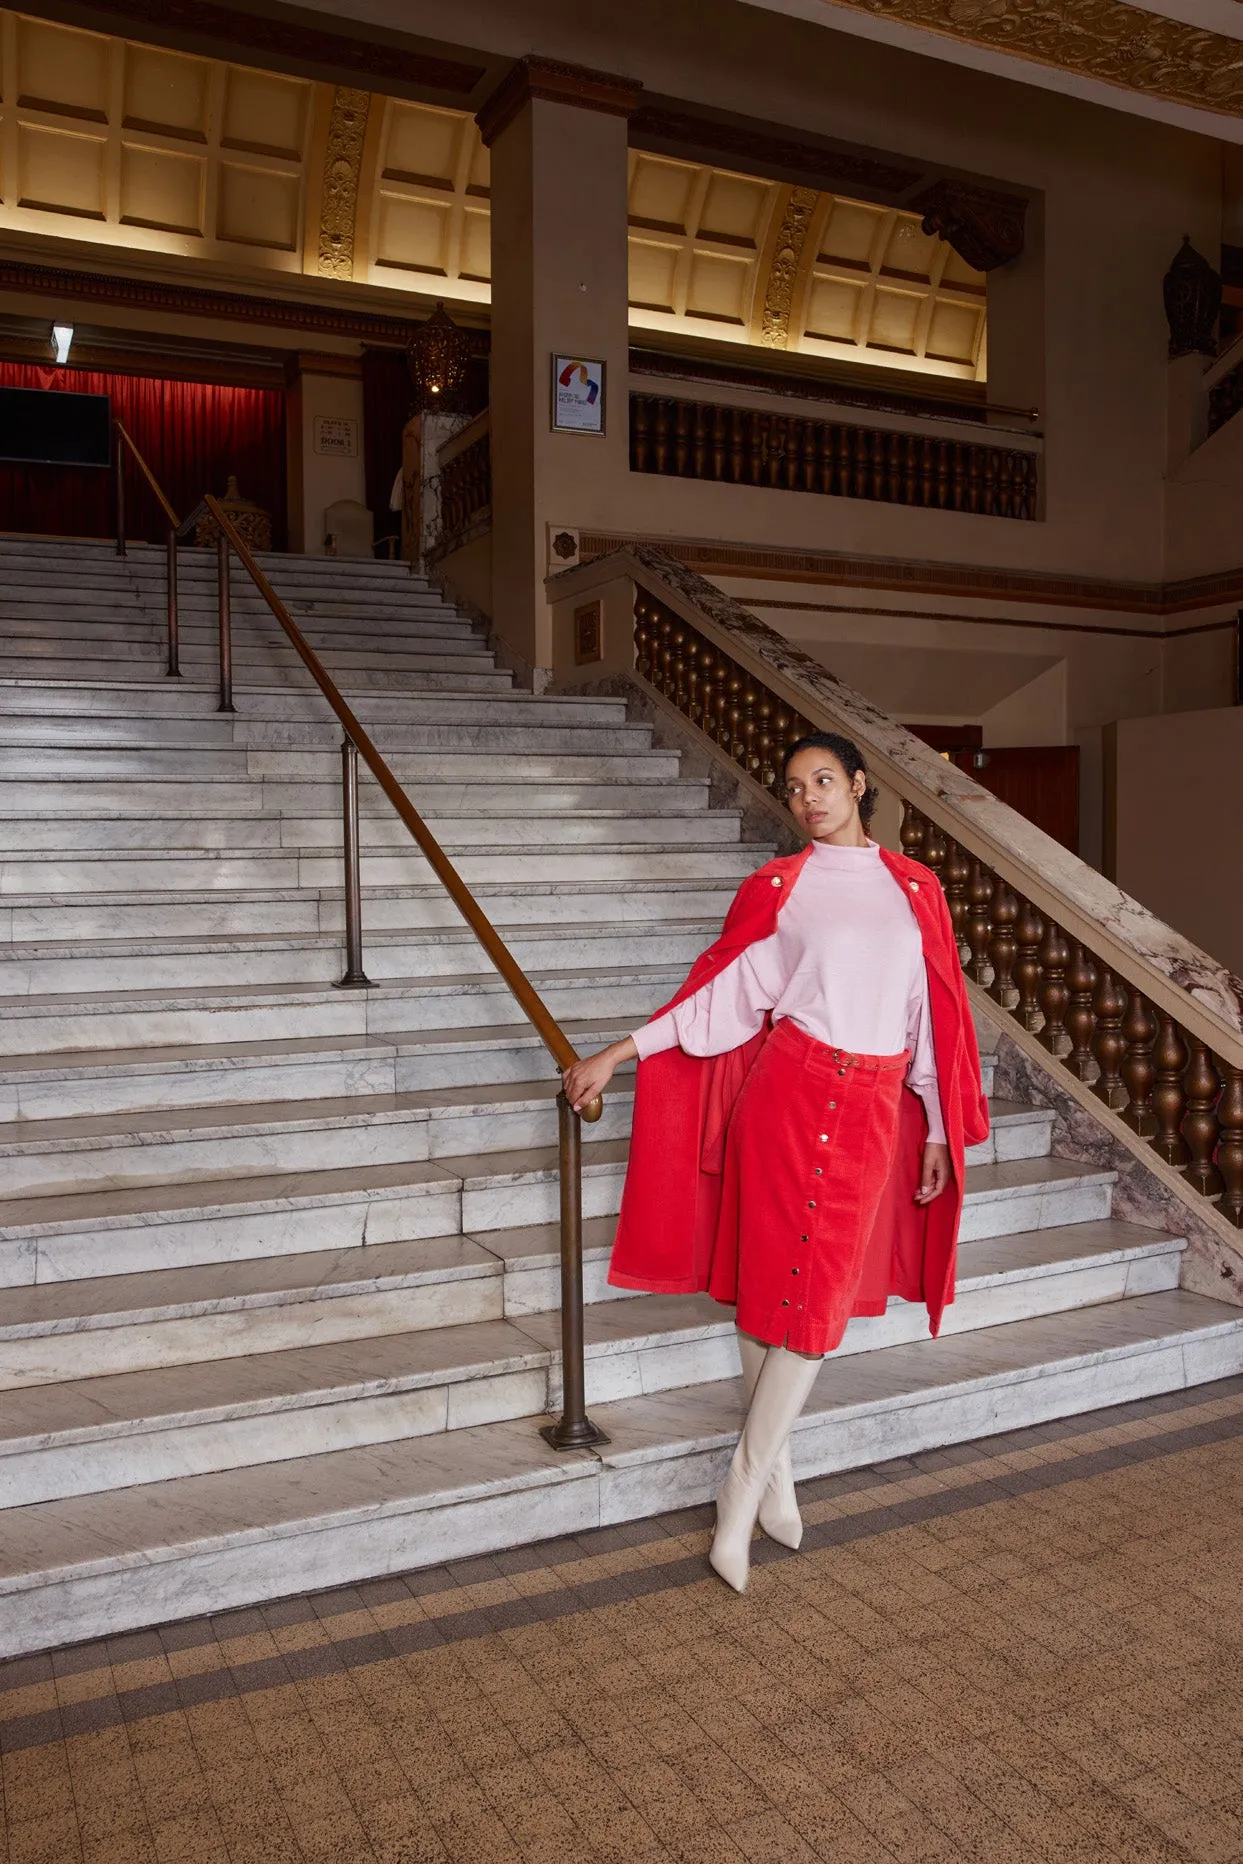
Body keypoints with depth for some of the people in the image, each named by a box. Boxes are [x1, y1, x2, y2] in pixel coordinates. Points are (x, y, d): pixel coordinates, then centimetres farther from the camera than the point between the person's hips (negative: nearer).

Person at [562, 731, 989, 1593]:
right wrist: (618, 1053, -6)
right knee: (771, 1276, 3)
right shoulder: (777, 885, 3)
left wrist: (938, 1131, 10)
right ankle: (776, 1470, 22)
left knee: (820, 1297, 2)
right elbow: (725, 992, 0)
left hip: (875, 1111, 2)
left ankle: (742, 1495, 12)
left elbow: (931, 1013, 10)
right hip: (787, 1093, -1)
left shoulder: (915, 889, 7)